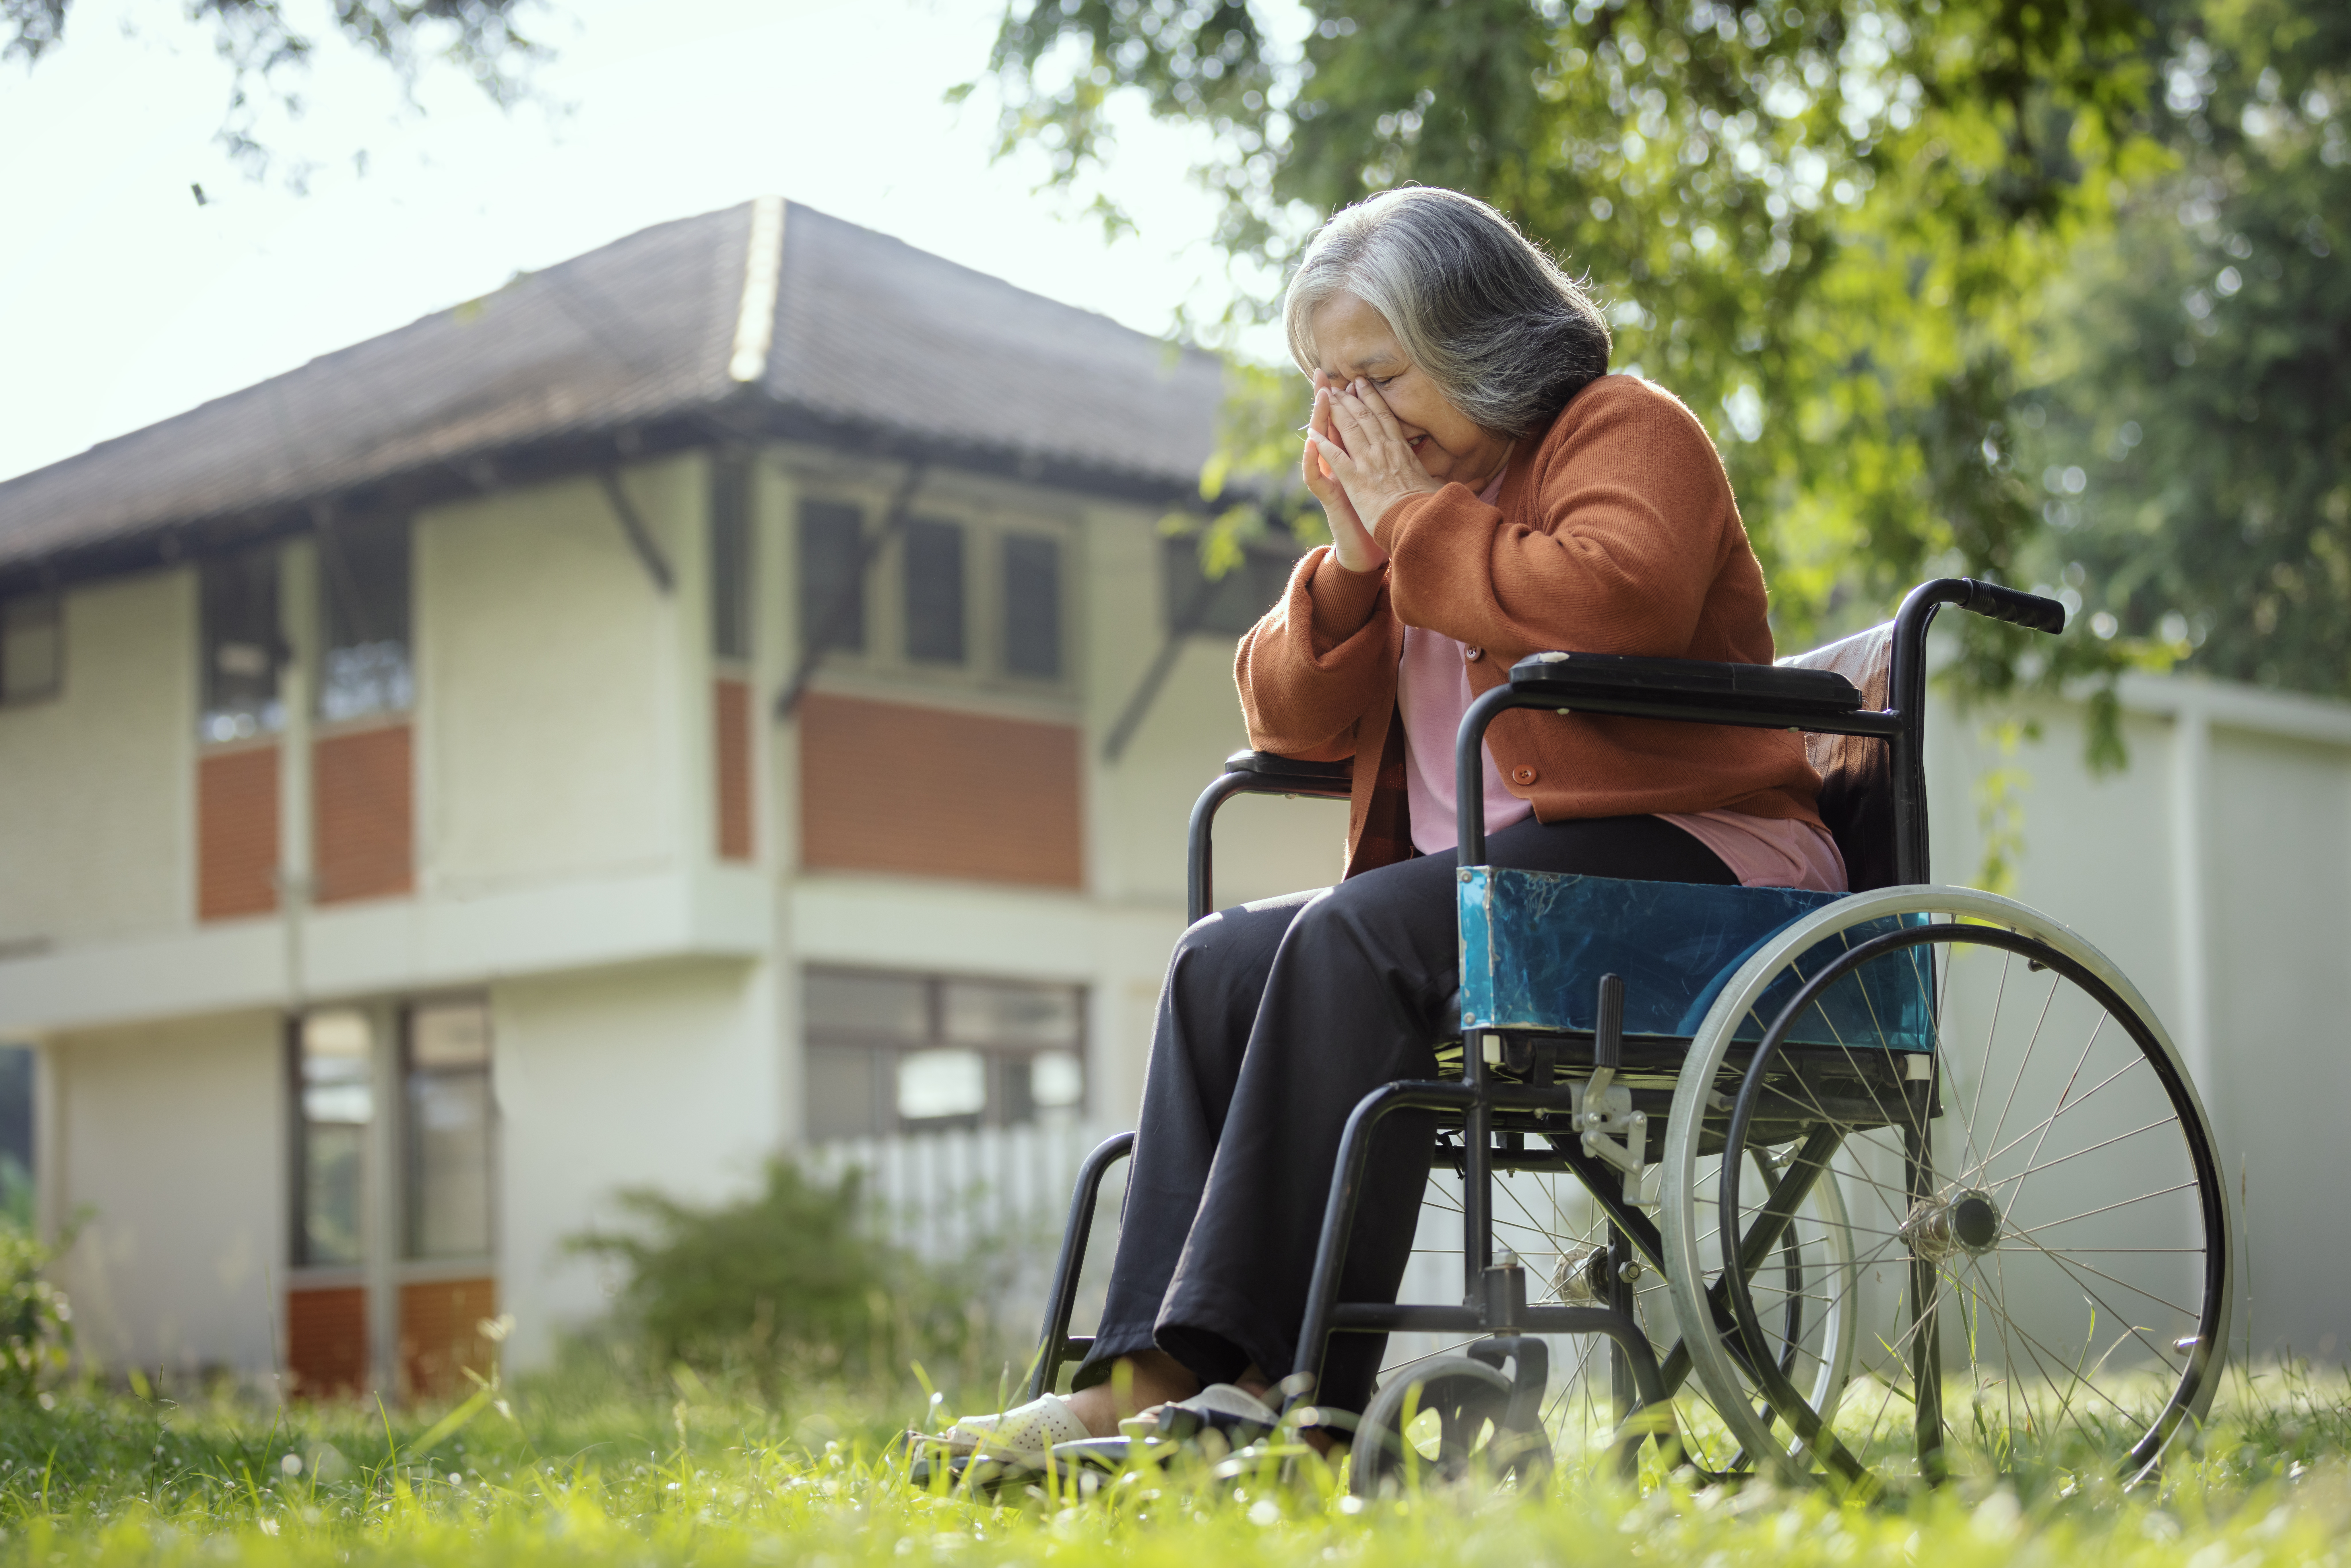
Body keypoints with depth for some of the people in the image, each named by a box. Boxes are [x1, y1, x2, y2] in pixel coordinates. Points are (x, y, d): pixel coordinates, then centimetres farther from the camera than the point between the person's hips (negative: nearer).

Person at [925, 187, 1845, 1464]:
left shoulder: (1626, 433, -1)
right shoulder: (1400, 490, 21)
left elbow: (1620, 604, -25)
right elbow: (1288, 720, 18)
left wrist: (1414, 519, -14)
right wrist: (1352, 556, 1)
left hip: (1684, 857, -8)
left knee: (1355, 939, -30)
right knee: (1222, 962, -12)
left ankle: (1280, 1376, -33)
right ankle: (1151, 1373, -24)